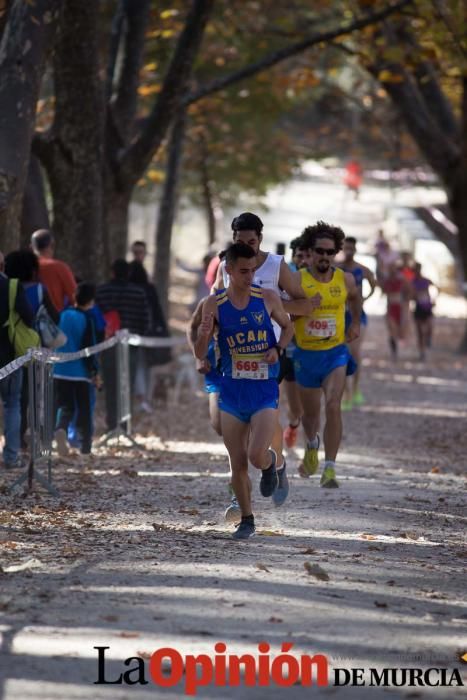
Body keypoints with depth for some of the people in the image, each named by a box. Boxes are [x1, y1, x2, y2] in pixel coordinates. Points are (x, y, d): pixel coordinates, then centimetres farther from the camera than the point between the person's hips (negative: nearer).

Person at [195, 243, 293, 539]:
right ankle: (247, 520, 23)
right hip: (232, 392, 1)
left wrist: (278, 349, -5)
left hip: (265, 392, -1)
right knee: (238, 464, 5)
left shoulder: (268, 299, -4)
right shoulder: (215, 305, -5)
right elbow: (200, 354, -3)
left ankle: (272, 463, 19)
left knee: (257, 456, -17)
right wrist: (204, 335, -25)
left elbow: (288, 326, 15)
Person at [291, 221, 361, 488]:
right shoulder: (297, 280, -11)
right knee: (311, 412, 17)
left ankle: (330, 469, -19)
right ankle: (312, 445, 52)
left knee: (333, 407, -20)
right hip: (306, 355, 0)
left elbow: (356, 297, 21)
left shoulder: (345, 280, -2)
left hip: (335, 353, 0)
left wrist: (356, 324, 19)